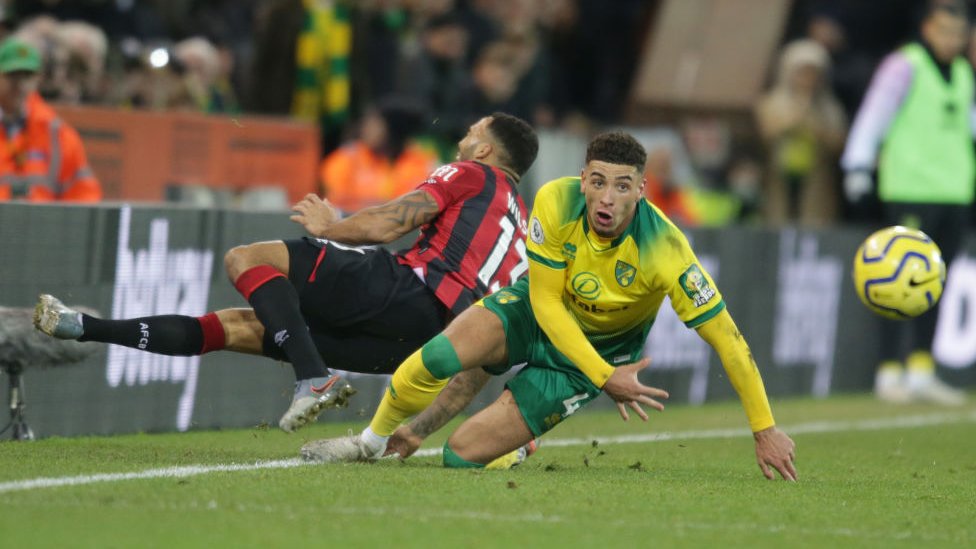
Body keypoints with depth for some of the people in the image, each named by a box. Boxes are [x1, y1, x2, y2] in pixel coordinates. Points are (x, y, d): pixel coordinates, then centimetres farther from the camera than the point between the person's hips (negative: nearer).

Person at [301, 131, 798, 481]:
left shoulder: (664, 251, -34)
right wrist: (605, 377, -29)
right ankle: (371, 441, 2)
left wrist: (765, 430, -29)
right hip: (539, 309, 2)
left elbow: (725, 337, -28)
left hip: (600, 347, -2)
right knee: (436, 358, -27)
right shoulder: (555, 203, -26)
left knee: (463, 453, -15)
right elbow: (546, 301, -18)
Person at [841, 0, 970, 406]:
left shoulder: (963, 74, 17)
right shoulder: (904, 66, -5)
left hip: (954, 191, 7)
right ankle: (891, 373, -7)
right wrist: (858, 170, -15)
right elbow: (873, 116, -8)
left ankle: (921, 372, 12)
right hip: (908, 193, -7)